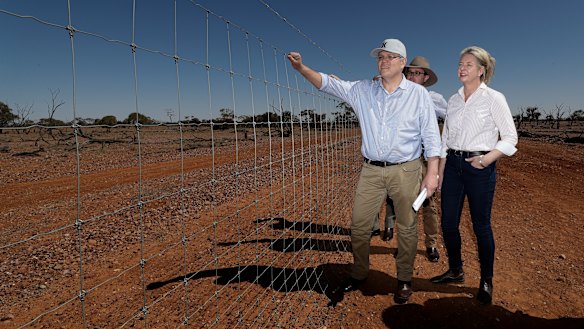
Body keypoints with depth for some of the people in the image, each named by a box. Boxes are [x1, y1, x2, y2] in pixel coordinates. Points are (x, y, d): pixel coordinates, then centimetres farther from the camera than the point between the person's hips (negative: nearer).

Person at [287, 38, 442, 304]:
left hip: (405, 171, -2)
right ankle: (359, 274, 28)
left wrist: (432, 173, -7)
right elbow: (329, 84, 0)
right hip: (371, 170, 3)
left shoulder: (418, 94, 0)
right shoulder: (362, 90, 6)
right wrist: (302, 68, -16)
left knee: (407, 228, 9)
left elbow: (431, 136, -1)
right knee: (358, 225, 7)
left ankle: (404, 279, 28)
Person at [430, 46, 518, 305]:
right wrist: (440, 174, 9)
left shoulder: (494, 98, -4)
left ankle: (486, 281, 23)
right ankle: (455, 271, 28)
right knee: (448, 223, 8)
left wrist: (488, 158, -19)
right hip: (453, 165, 5)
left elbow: (510, 137, -4)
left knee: (481, 225, 4)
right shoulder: (453, 100, 10)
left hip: (480, 167, -5)